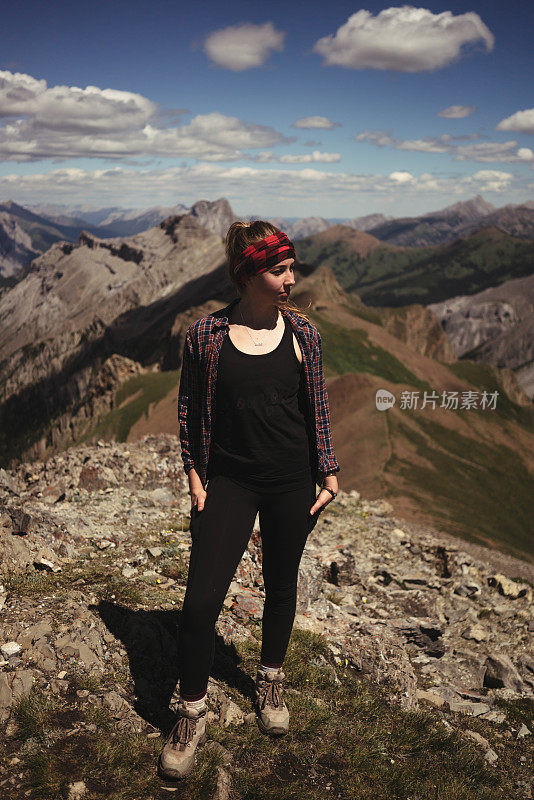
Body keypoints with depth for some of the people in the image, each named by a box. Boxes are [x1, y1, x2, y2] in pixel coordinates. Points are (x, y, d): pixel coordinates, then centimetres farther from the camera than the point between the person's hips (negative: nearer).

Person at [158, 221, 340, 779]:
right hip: (229, 480, -2)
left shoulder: (301, 331, -2)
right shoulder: (205, 334, -7)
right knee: (200, 601, -7)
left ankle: (270, 681, 44)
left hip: (291, 481, 2)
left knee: (281, 586, 16)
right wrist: (195, 477, -1)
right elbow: (189, 410, 2)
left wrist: (328, 475, 5)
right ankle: (191, 715, 18)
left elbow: (318, 408, 6)